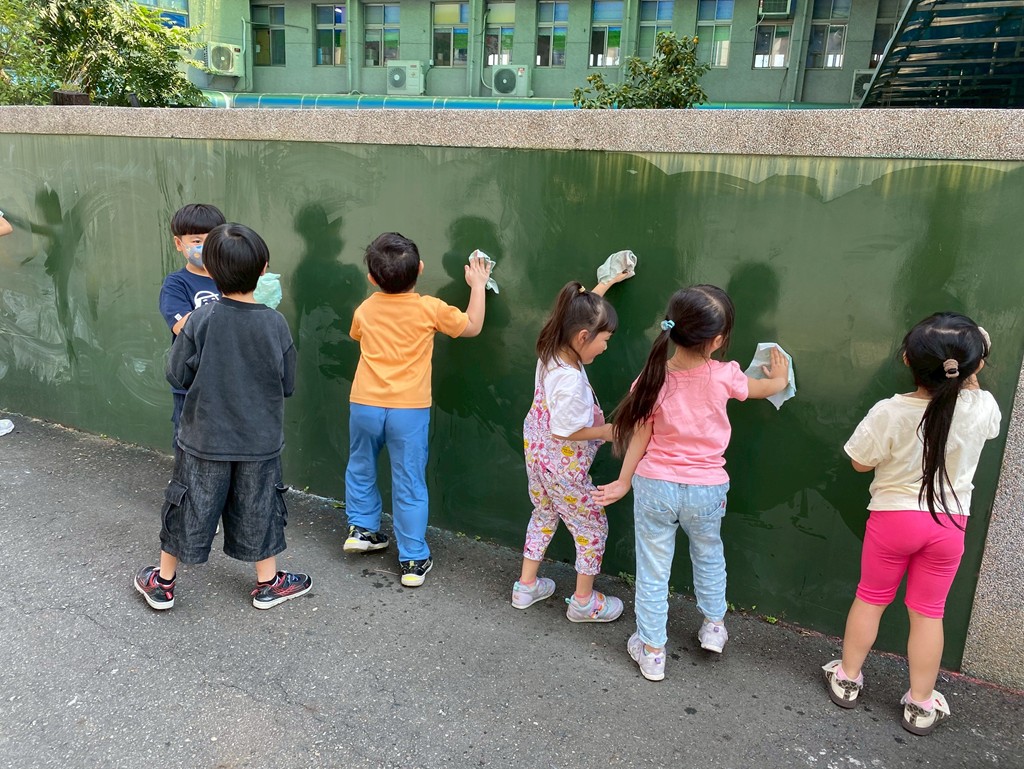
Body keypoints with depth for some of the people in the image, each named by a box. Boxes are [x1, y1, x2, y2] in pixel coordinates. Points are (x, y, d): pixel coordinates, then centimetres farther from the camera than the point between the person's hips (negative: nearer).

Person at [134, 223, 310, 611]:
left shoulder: (201, 320, -16)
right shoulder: (275, 323, -13)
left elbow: (177, 375, -8)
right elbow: (287, 384, -4)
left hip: (205, 437, 0)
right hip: (260, 439, 1)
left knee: (189, 507, 14)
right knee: (257, 508, 15)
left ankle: (162, 582, 32)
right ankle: (268, 583, 29)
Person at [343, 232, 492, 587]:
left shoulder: (366, 309, 2)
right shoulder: (430, 309, -8)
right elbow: (472, 326, 4)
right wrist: (478, 285, 14)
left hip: (364, 405, 2)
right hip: (409, 410, -2)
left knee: (360, 468, 26)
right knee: (409, 485, 5)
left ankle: (362, 528, 36)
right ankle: (413, 560, 12)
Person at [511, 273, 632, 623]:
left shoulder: (552, 351, -10)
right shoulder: (571, 380, -35)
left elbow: (582, 311, 7)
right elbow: (566, 431, -27)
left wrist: (607, 283, 14)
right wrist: (607, 431, -15)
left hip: (536, 452, 9)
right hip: (563, 468, -9)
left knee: (543, 515, 26)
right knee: (593, 527, 12)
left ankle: (526, 585, 39)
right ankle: (584, 601, 28)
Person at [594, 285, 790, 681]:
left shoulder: (654, 377, -13)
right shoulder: (723, 376, -14)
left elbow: (640, 436, -7)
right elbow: (769, 387, 7)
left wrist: (624, 481, 6)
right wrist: (779, 377, 30)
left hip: (654, 487, 0)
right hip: (705, 490, 1)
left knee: (653, 569, 13)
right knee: (709, 554, 29)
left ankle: (651, 651, 26)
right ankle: (713, 625, 45)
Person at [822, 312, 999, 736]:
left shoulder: (889, 412, -22)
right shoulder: (982, 408, -15)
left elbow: (861, 463, -7)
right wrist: (970, 376, 7)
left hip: (893, 517, -2)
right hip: (948, 522, 2)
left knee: (871, 598, 16)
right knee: (928, 611, 14)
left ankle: (847, 679, 30)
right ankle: (920, 704, 26)